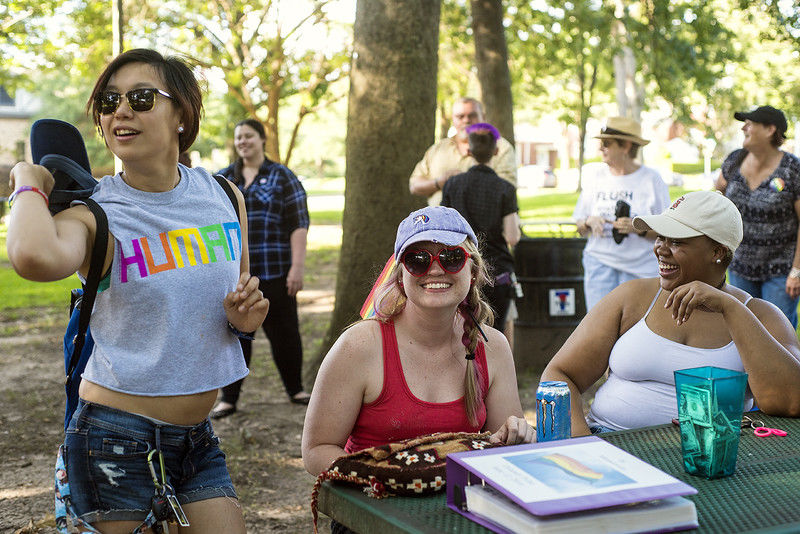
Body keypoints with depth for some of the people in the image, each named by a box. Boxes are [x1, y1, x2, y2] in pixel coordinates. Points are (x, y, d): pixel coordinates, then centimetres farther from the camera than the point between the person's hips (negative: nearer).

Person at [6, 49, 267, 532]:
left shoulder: (224, 197, 4)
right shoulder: (95, 214, -10)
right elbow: (35, 256, -36)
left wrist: (245, 318, -5)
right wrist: (29, 182, -16)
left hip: (198, 437, 5)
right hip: (118, 436, -4)